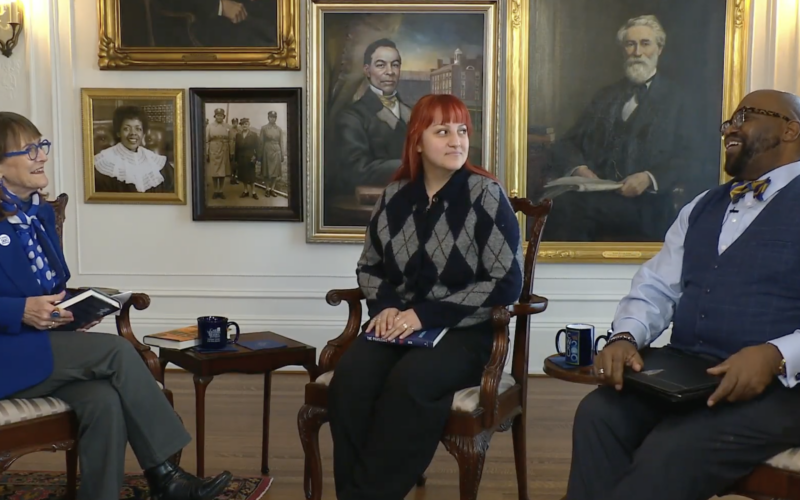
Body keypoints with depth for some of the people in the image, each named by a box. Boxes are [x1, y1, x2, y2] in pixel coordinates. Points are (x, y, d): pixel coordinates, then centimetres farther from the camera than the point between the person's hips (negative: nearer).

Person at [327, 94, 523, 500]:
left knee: (408, 382, -34)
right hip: (399, 325, 4)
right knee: (349, 377, -27)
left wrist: (428, 314, -16)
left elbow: (507, 283, -11)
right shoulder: (395, 195, 8)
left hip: (464, 331, -3)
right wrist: (385, 305, -4)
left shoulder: (485, 195, -5)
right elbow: (368, 267, 19)